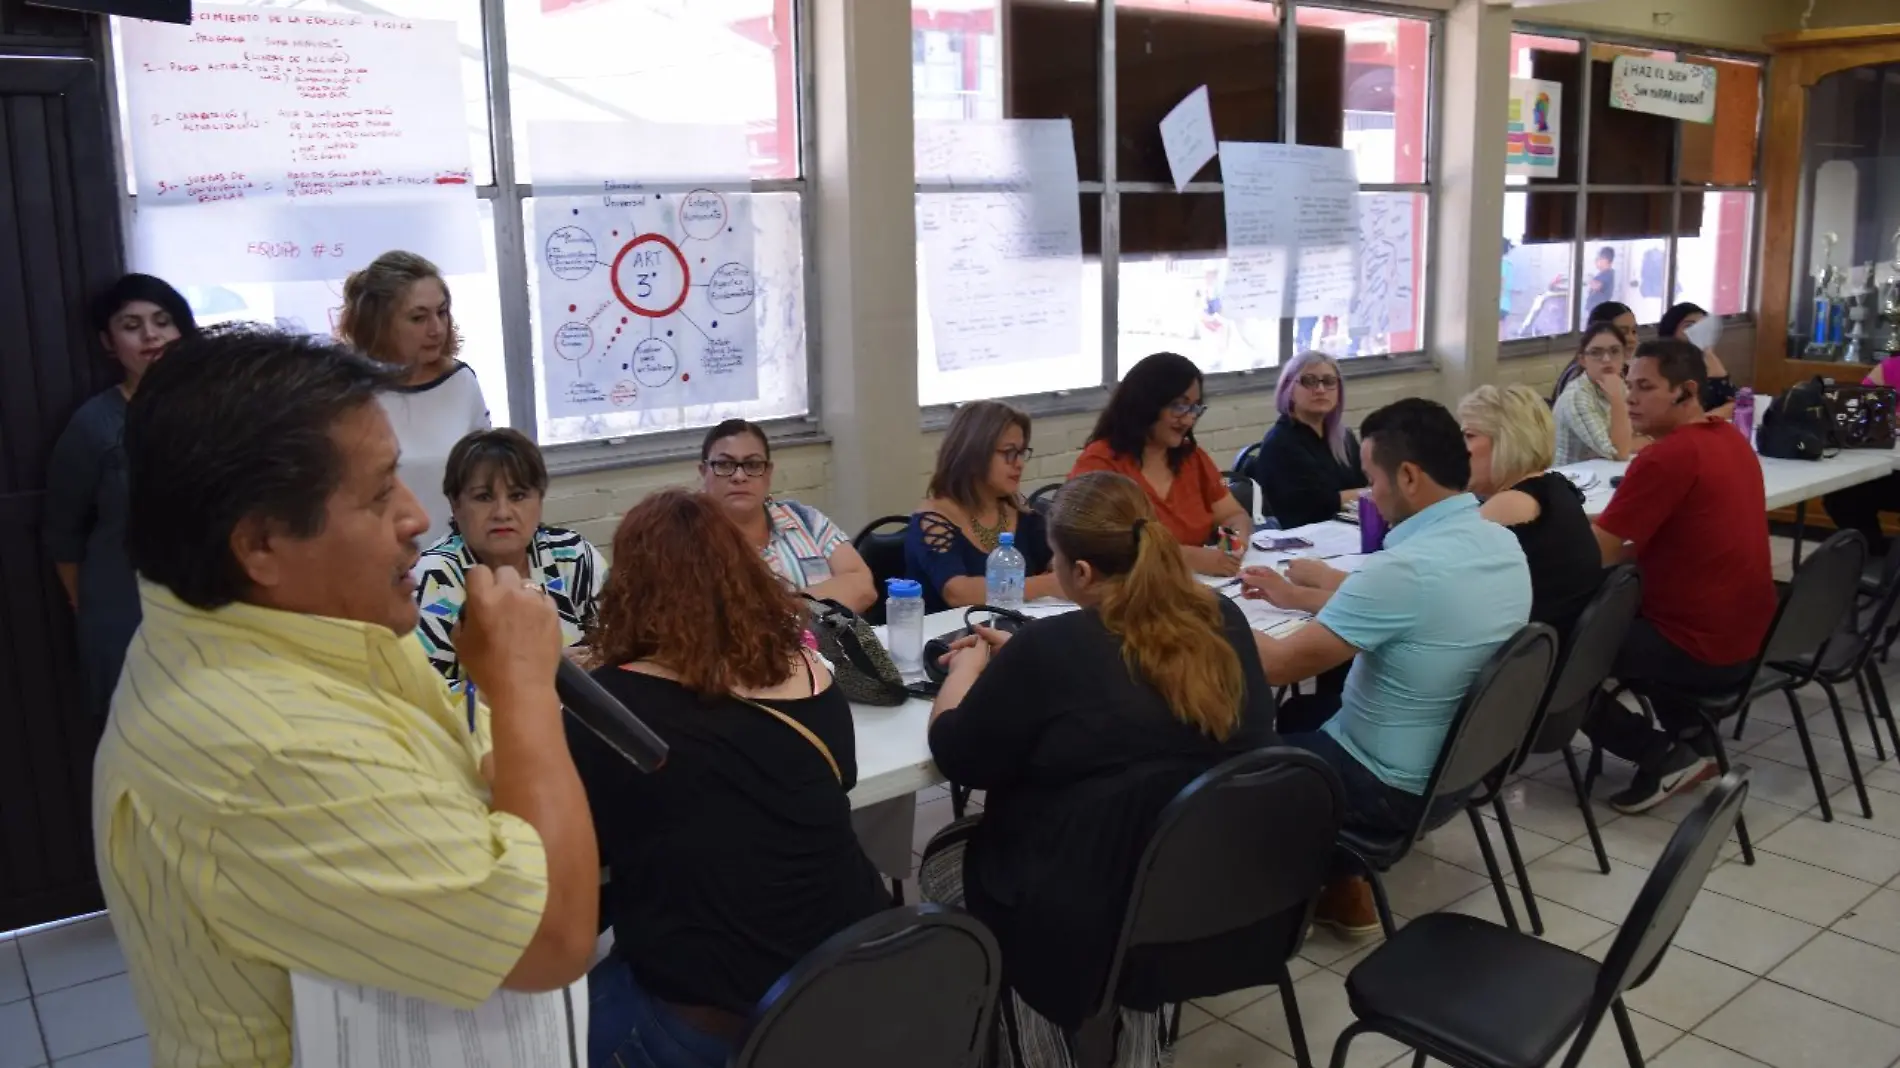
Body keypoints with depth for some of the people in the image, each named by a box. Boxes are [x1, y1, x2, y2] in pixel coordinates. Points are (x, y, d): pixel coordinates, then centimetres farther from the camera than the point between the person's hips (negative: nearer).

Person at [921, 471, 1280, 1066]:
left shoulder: (1051, 648, -23)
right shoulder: (1223, 622, -4)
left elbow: (956, 756, -8)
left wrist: (968, 669, 9)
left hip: (1092, 914, -6)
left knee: (938, 869, 21)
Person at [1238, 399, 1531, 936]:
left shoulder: (1405, 568, -31)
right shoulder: (1502, 544, -3)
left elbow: (1280, 665, -23)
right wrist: (1296, 595, 19)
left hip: (1392, 789, -8)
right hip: (1462, 764, 8)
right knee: (1300, 713, 26)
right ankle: (1336, 881, 27)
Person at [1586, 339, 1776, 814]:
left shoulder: (1668, 456, -22)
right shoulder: (1731, 439, 8)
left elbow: (1591, 555, -19)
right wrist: (1627, 551, 5)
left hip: (1702, 649, -9)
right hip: (1745, 635, 9)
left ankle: (1664, 756, 2)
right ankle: (1692, 738, 24)